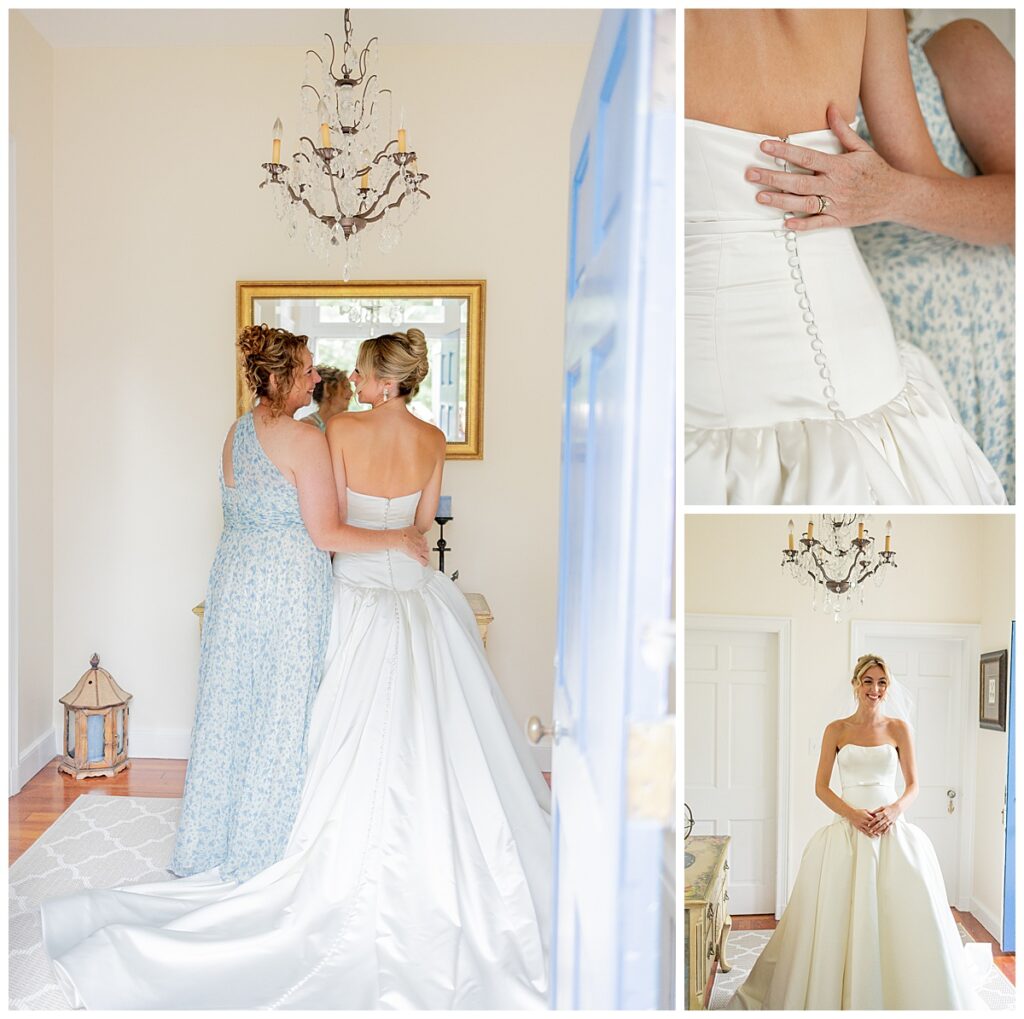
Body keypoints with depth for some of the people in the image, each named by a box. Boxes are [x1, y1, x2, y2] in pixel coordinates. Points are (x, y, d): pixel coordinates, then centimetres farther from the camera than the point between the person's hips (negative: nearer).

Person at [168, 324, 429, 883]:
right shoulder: (305, 440, -16)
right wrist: (397, 539, -7)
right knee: (281, 711, 5)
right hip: (288, 584, -8)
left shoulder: (236, 432, 9)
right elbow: (326, 533, -18)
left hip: (234, 574, 8)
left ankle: (210, 840, 33)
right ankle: (263, 846, 20)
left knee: (230, 705, 17)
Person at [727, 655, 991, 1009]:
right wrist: (852, 813, -14)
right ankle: (836, 996, 17)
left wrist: (895, 809, -13)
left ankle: (903, 996, 22)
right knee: (841, 918, 0)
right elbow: (820, 787, 1)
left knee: (903, 919, -1)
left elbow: (913, 785, 7)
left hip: (892, 828, 1)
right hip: (847, 829, -1)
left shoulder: (900, 728, 4)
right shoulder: (836, 730, 2)